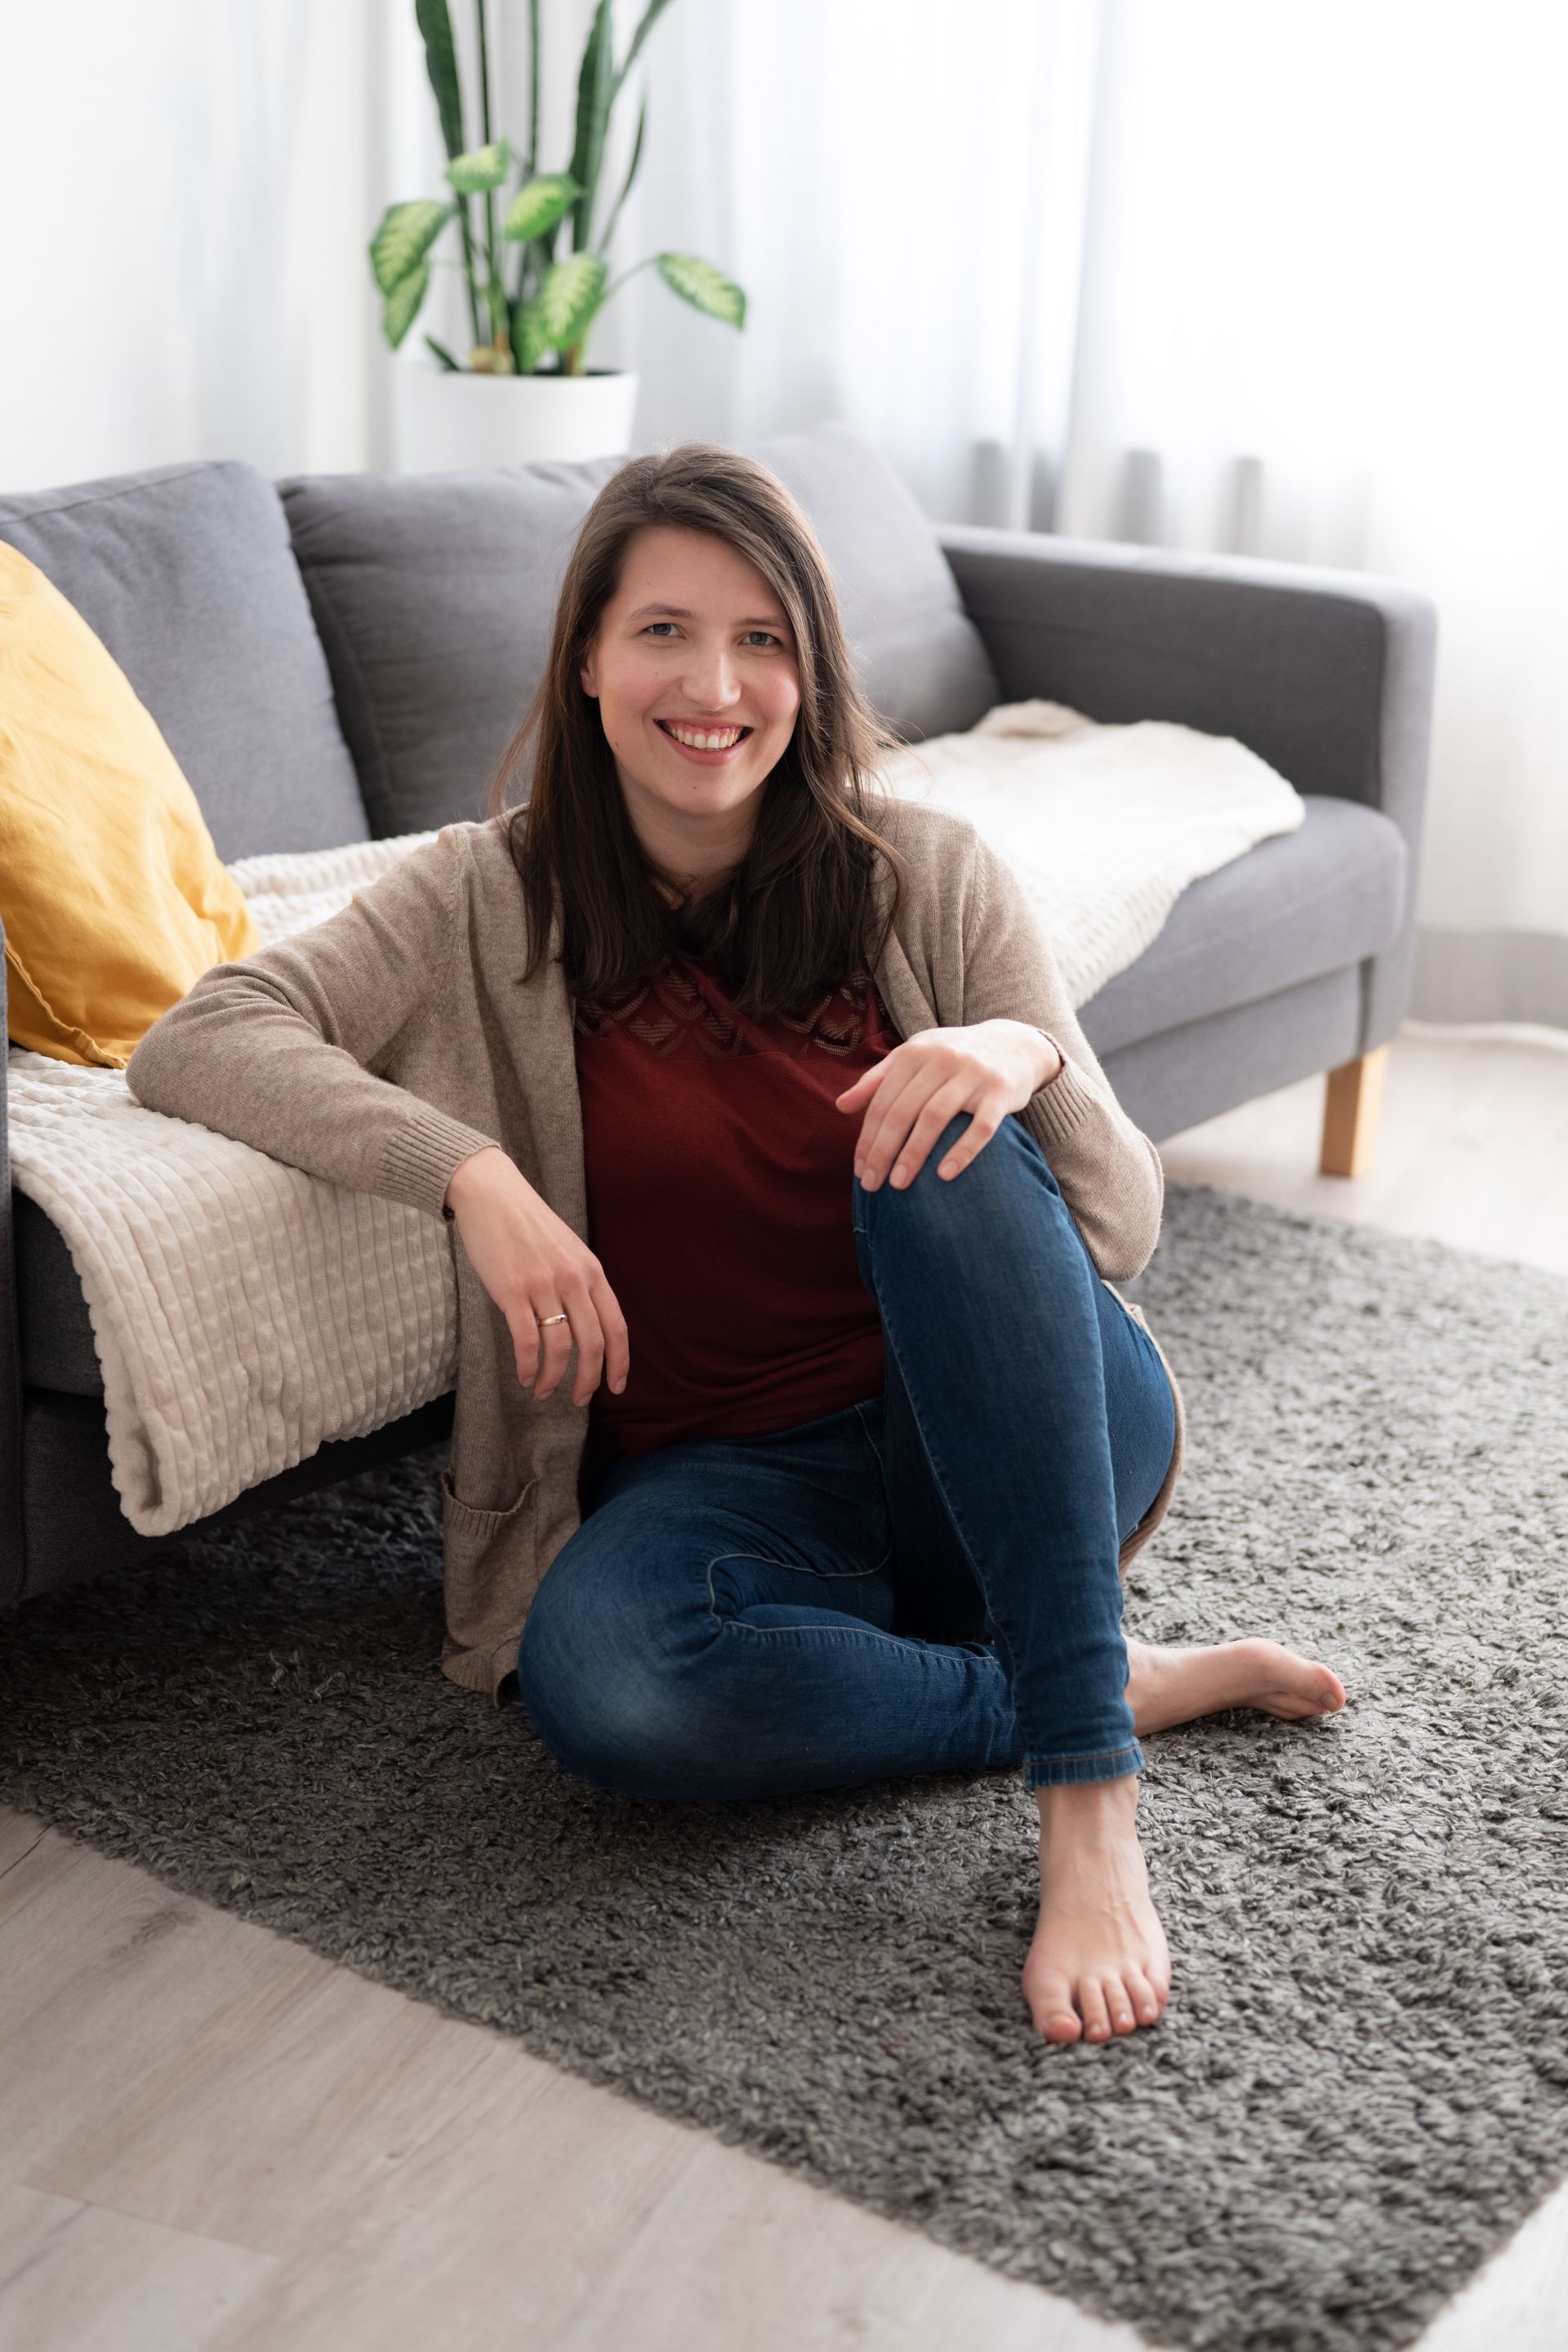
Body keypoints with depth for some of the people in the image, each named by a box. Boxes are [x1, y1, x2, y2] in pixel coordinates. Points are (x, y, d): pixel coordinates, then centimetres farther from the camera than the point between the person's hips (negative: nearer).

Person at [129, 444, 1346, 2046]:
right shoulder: (492, 901, 0)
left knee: (951, 1148, -31)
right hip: (720, 1478, 0)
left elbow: (1121, 1234, -4)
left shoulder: (929, 879, 0)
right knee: (601, 1684, -34)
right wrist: (469, 1169, -24)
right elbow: (191, 1042, -11)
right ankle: (1122, 1684, -13)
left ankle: (1091, 1797, -31)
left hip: (1010, 1447, 0)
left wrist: (1028, 1059, -26)